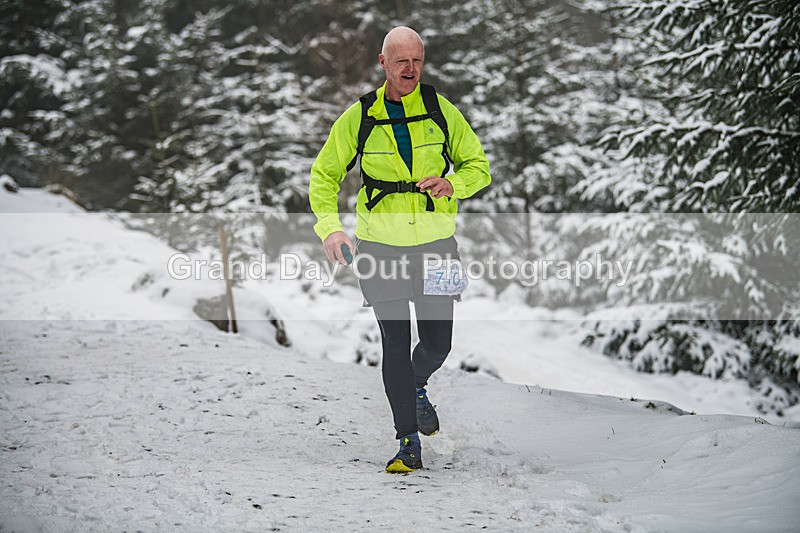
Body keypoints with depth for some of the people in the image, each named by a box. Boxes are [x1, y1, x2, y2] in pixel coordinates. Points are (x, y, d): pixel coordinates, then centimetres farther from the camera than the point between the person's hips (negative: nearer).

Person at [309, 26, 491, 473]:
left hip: (435, 243, 1)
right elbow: (325, 175, 5)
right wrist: (329, 226, -11)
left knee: (437, 343, 5)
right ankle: (409, 443, 7)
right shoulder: (359, 117, -3)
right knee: (396, 344, -2)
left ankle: (417, 386, 41)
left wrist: (453, 184, -16)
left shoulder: (442, 111, -1)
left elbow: (478, 165, 7)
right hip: (381, 246, -1)